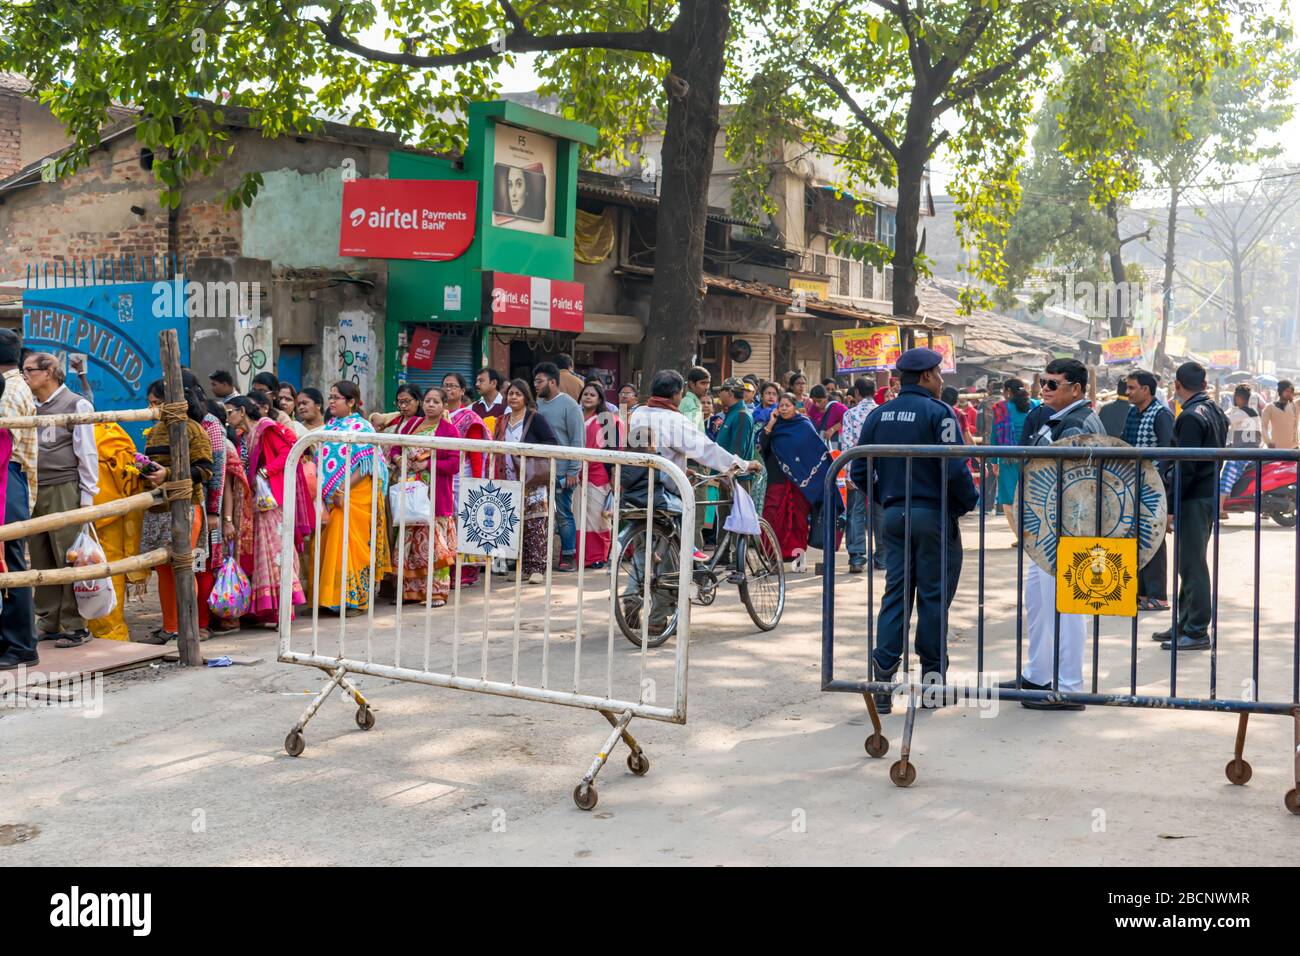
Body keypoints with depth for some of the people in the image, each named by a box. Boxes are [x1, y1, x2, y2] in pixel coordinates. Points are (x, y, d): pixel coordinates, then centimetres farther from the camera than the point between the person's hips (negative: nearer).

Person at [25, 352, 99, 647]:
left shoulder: (76, 405, 0)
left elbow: (87, 453, -2)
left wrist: (87, 495, -6)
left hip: (64, 491, -6)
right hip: (34, 491, 6)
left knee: (69, 560, -6)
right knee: (41, 561, 7)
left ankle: (75, 626, -1)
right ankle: (49, 623, 14)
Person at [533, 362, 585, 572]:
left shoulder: (569, 406, -5)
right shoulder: (536, 404, 12)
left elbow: (578, 441, -7)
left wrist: (572, 471, -12)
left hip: (561, 472, -6)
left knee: (563, 514, -1)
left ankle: (569, 557, 6)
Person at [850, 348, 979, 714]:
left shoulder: (878, 415, 6)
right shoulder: (938, 413, -11)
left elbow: (858, 470, 6)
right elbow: (955, 468, -18)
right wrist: (969, 501, -2)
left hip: (894, 515, 5)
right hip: (934, 515, -5)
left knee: (895, 593, 8)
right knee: (933, 597, 3)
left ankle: (883, 675, -1)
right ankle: (932, 679, 9)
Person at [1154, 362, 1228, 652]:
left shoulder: (1191, 417, -16)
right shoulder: (1216, 412, 13)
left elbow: (1185, 467, -20)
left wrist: (1171, 505, -16)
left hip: (1193, 499, -10)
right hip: (1210, 495, 10)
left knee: (1192, 564, -6)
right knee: (1190, 562, 15)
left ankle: (1197, 631, -3)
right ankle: (1185, 625, 23)